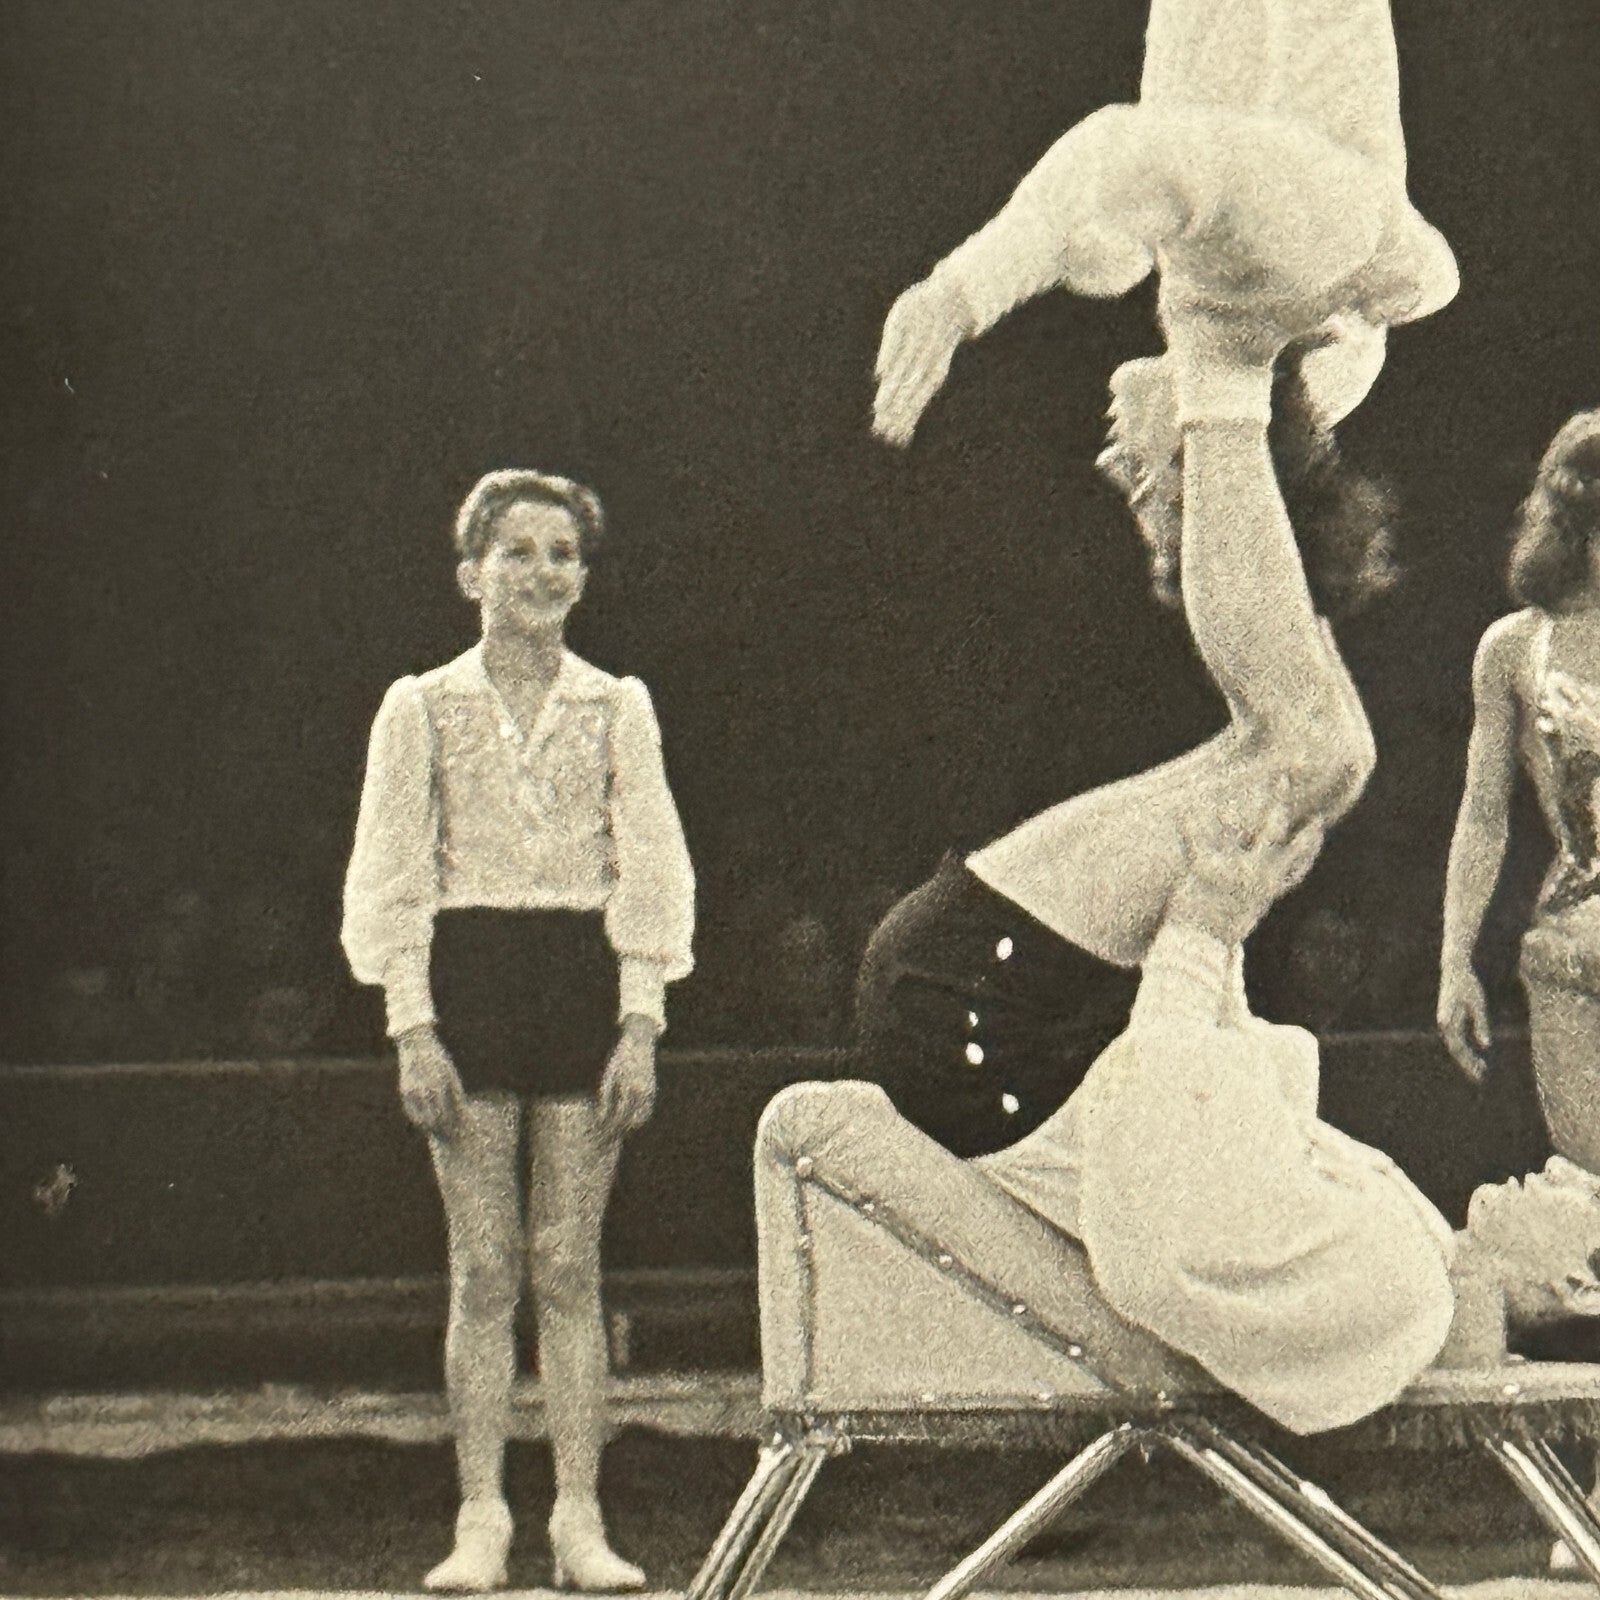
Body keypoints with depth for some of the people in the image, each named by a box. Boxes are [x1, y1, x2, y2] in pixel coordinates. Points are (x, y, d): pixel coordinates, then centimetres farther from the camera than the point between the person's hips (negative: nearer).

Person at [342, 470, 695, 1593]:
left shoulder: (618, 708, 8)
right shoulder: (421, 709, 6)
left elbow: (653, 869, 6)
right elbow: (393, 878, 4)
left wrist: (640, 1024, -3)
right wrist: (414, 1028, -5)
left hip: (587, 984, 0)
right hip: (467, 983, 0)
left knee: (569, 1268, 0)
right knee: (484, 1271, 0)